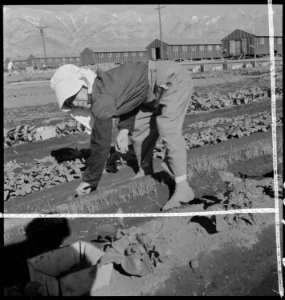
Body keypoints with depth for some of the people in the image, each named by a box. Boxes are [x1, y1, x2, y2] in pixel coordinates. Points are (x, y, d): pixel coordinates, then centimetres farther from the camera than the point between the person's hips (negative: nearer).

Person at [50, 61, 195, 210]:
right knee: (139, 128, 13)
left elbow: (101, 144, -20)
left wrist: (88, 181, -9)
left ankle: (183, 188, -19)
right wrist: (124, 129, 2)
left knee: (167, 129, -23)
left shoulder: (102, 99, -25)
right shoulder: (101, 86, 2)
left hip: (174, 79, -10)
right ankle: (145, 172, 30)